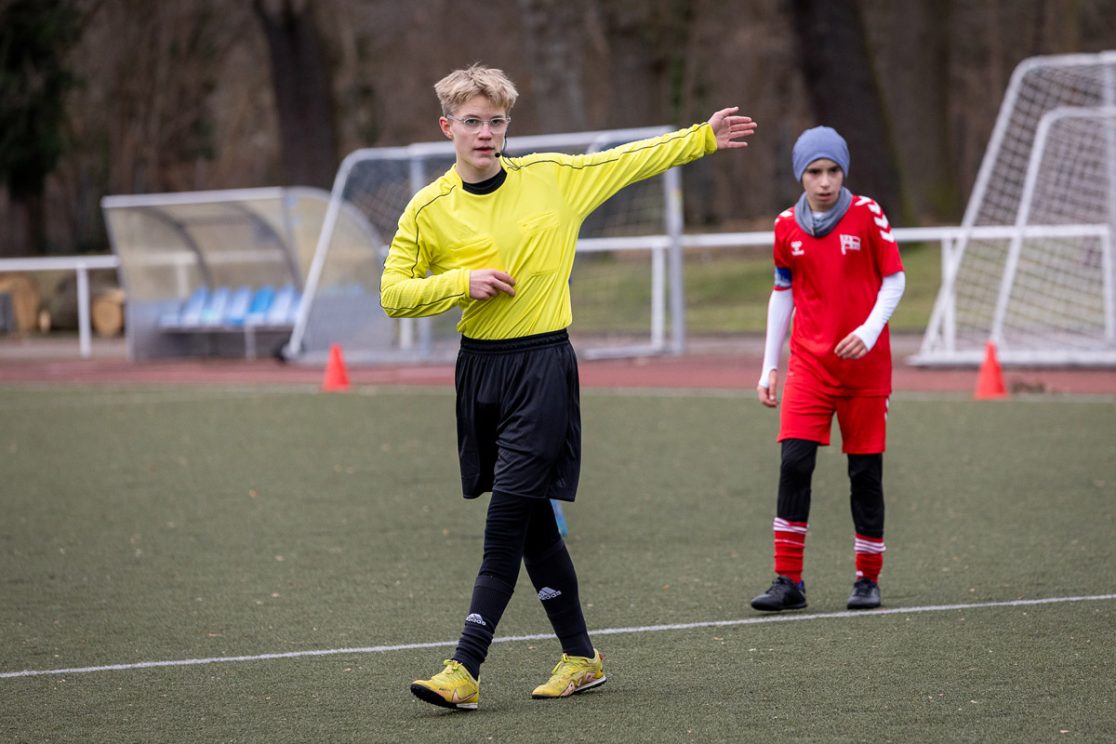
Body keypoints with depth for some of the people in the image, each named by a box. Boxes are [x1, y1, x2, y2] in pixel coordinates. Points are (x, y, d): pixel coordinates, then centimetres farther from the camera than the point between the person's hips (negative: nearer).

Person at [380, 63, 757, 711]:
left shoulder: (552, 177, 0)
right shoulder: (429, 209, 1)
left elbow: (630, 161, 12)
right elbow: (393, 294, 2)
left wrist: (704, 139, 13)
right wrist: (463, 282, -12)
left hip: (542, 363, -3)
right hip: (479, 366, 3)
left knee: (508, 519, -10)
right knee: (534, 524, 9)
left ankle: (466, 669, -12)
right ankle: (582, 657, 22)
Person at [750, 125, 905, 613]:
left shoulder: (866, 215, -5)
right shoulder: (787, 226, 3)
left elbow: (894, 280, -1)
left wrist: (870, 330, -18)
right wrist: (770, 365, 11)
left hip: (865, 364, -2)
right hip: (809, 363, 2)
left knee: (865, 472, 3)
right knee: (794, 463, -11)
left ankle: (868, 579, 16)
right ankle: (788, 581, -6)